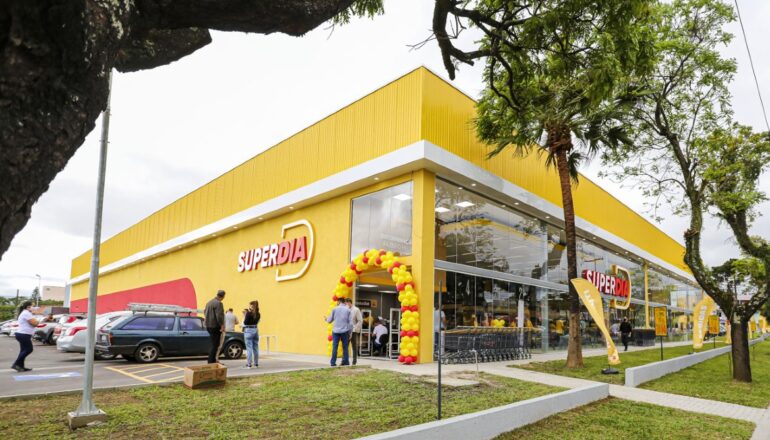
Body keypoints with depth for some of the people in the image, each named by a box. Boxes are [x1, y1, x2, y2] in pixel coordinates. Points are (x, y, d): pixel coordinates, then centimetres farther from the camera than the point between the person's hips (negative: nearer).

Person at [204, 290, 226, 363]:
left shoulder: (209, 302, 14)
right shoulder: (218, 303, -16)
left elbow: (205, 312, 21)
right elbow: (219, 315, -22)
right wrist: (222, 325, -15)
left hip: (209, 326, 10)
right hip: (215, 326, -10)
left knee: (214, 344, 18)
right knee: (215, 345, -3)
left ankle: (212, 360, 22)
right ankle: (211, 361, -2)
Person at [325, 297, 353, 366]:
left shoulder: (335, 309, 1)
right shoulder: (348, 310, 1)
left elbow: (330, 320, 8)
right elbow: (350, 323, -1)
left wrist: (326, 319, 30)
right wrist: (350, 333, 7)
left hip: (336, 331, 0)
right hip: (345, 331, 0)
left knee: (335, 347, 1)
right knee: (345, 347, 8)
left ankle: (333, 362, 0)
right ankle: (345, 361, 8)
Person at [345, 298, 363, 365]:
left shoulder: (356, 310, -5)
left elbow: (360, 321, -7)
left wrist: (354, 330, -12)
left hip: (354, 332, -5)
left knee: (355, 347, 5)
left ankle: (354, 362, 11)